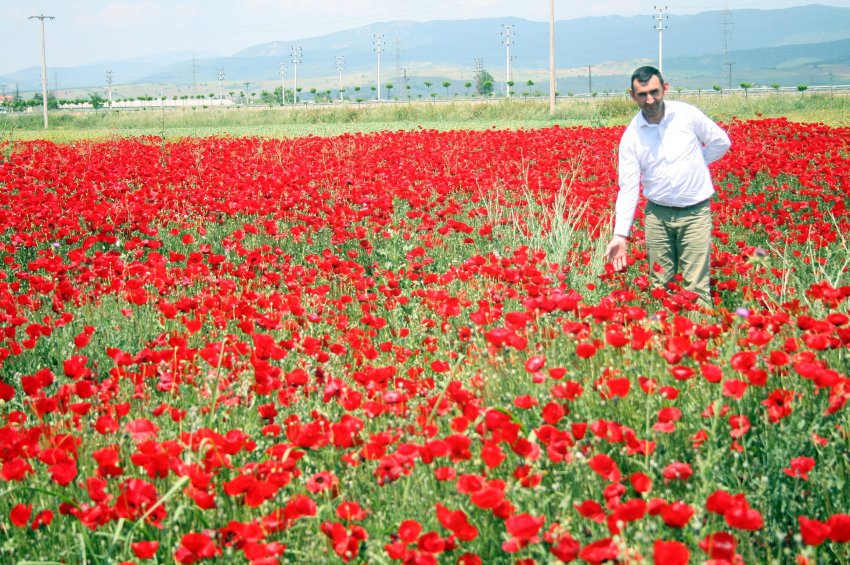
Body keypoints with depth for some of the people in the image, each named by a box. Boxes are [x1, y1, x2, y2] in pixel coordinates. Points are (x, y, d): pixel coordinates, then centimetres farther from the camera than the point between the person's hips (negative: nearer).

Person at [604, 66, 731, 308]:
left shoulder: (687, 115, -7)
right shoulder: (631, 136, -5)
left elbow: (721, 142, 7)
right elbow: (628, 186, -8)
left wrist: (691, 166, 6)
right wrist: (620, 235, -16)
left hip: (695, 212, -2)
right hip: (657, 214, 2)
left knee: (696, 285, -5)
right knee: (659, 284, 6)